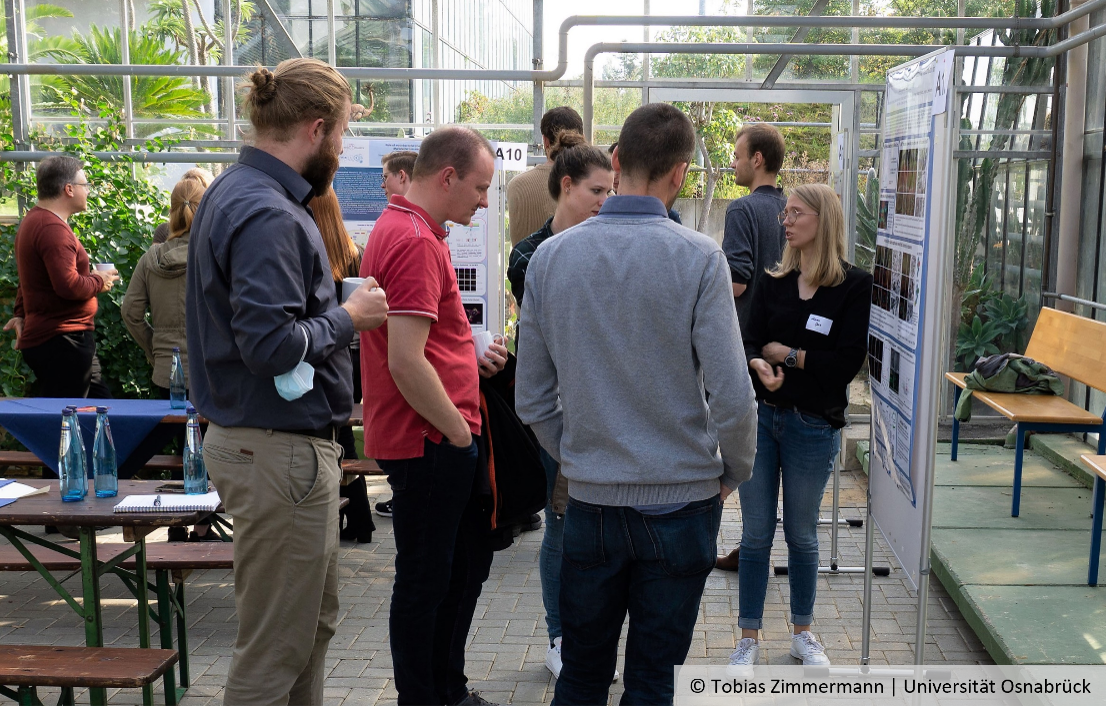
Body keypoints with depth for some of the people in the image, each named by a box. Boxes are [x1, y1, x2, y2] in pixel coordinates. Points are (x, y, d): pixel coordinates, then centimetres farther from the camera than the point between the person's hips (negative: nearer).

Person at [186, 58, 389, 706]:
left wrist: (337, 306, 12)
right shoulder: (267, 215, -20)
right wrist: (349, 318, -12)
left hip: (253, 437, 11)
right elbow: (270, 343, -27)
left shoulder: (233, 193, 13)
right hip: (280, 451, -11)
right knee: (277, 647, 2)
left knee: (315, 617, 23)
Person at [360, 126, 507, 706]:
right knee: (425, 581, 4)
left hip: (438, 440, 11)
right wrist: (459, 431, -15)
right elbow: (405, 362, -26)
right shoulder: (415, 241, -20)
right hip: (431, 441, -11)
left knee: (468, 561, 21)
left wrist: (472, 360, 12)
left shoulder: (401, 228, 15)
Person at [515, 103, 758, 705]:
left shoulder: (549, 257, -3)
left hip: (590, 501, 3)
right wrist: (733, 474, 2)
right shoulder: (697, 258, -14)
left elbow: (532, 398, 1)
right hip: (680, 500, -2)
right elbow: (731, 398, -16)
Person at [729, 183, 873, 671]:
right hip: (761, 416, 2)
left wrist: (787, 354, -9)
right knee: (756, 533, 6)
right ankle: (749, 639, 18)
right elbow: (749, 345, -2)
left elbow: (847, 363, -12)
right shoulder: (773, 282, 5)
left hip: (813, 425, -2)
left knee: (802, 534, 13)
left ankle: (802, 633, 32)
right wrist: (759, 366, -24)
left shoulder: (853, 285, -6)